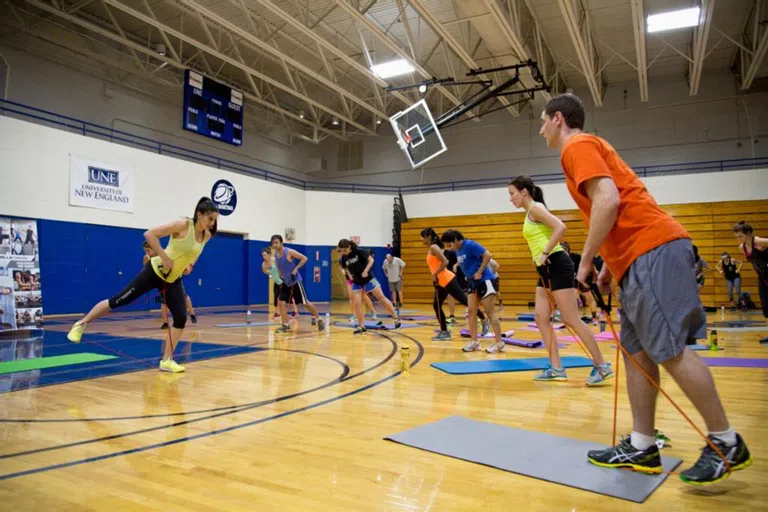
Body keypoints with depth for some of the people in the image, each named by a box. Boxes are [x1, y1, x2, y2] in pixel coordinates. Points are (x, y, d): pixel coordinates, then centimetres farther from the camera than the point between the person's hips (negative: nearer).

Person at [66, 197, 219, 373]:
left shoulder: (207, 236, -3)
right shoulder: (183, 225, -21)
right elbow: (149, 234, -23)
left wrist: (189, 263, 6)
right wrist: (164, 258, -25)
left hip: (173, 280, 5)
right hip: (155, 271, -5)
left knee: (181, 318, -7)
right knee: (119, 300, 1)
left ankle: (166, 360, 4)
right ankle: (82, 323, 24)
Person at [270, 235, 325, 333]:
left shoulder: (289, 252, -18)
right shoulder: (275, 254, 2)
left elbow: (304, 258, -17)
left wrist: (296, 269, -22)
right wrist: (279, 274, 6)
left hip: (295, 281, -6)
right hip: (285, 282, 6)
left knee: (305, 302, 0)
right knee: (281, 303, -5)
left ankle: (319, 319, 17)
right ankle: (285, 326, 3)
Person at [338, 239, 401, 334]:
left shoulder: (359, 251, -17)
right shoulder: (344, 257, -3)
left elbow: (371, 260, -12)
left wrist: (366, 271, -24)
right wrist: (349, 275, -4)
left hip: (368, 279, -4)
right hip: (356, 282, 4)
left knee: (381, 298, 0)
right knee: (356, 303, -7)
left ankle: (396, 317, 13)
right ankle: (361, 326, 4)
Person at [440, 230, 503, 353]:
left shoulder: (470, 245, -17)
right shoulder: (457, 251, 8)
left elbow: (488, 255, -22)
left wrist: (479, 272, -20)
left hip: (485, 281, -9)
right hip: (473, 283, 9)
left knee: (490, 313, -7)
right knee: (471, 311, 4)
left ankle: (499, 343, -1)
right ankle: (474, 342, 10)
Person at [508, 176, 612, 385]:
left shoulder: (535, 207, -9)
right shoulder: (530, 213, 19)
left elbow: (560, 227, -22)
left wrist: (545, 253, -20)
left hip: (557, 266, -10)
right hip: (546, 269, 10)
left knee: (571, 320, -8)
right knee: (541, 317, 5)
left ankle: (602, 367, 1)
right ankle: (556, 368, 8)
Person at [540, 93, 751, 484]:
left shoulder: (577, 146, -4)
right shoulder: (587, 148, 26)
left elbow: (608, 200, -18)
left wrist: (585, 260, -11)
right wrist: (610, 265, 23)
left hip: (652, 251, -10)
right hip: (642, 256, 10)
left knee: (671, 350, -8)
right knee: (637, 350, 8)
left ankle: (726, 443, 4)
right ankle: (641, 447, 12)